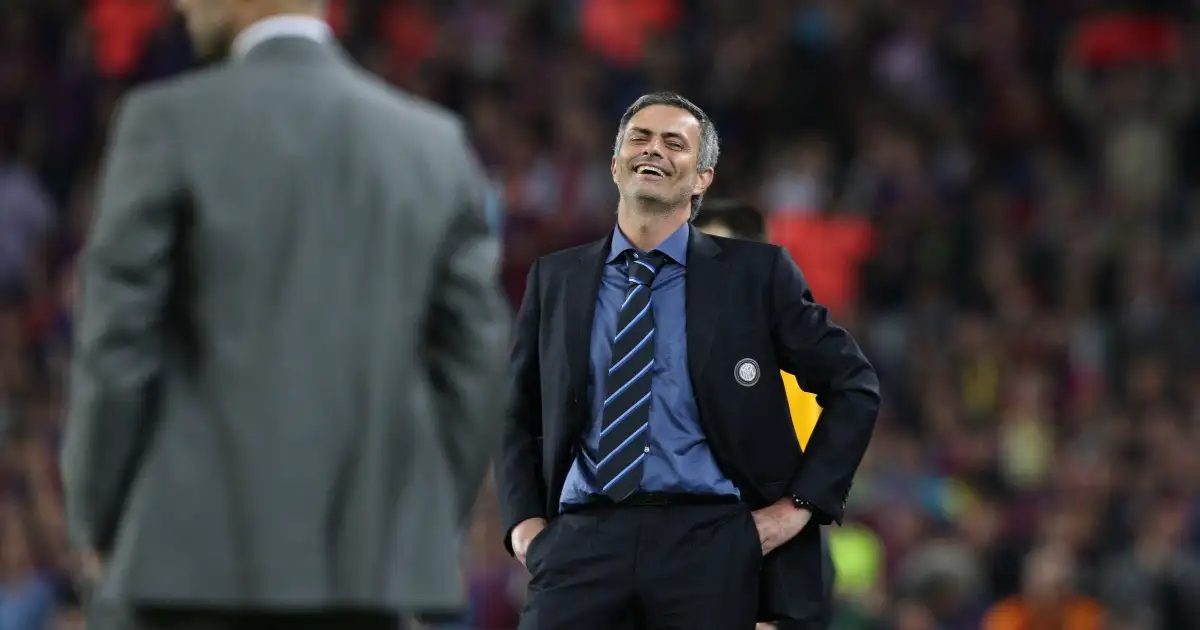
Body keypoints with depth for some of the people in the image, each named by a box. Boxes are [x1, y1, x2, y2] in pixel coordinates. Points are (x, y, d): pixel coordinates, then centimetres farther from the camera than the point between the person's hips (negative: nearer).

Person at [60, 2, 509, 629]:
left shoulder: (169, 125, -6)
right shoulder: (435, 146, 7)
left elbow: (116, 346, -7)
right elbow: (472, 364, 6)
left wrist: (98, 529, 4)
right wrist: (423, 537, 14)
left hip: (196, 557, -4)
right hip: (363, 566, 4)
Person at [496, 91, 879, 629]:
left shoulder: (756, 274, 6)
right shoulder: (555, 279, 14)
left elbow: (853, 387, 10)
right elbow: (520, 415, 21)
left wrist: (801, 503, 2)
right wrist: (523, 519, 5)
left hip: (707, 539, -1)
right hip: (583, 539, 1)